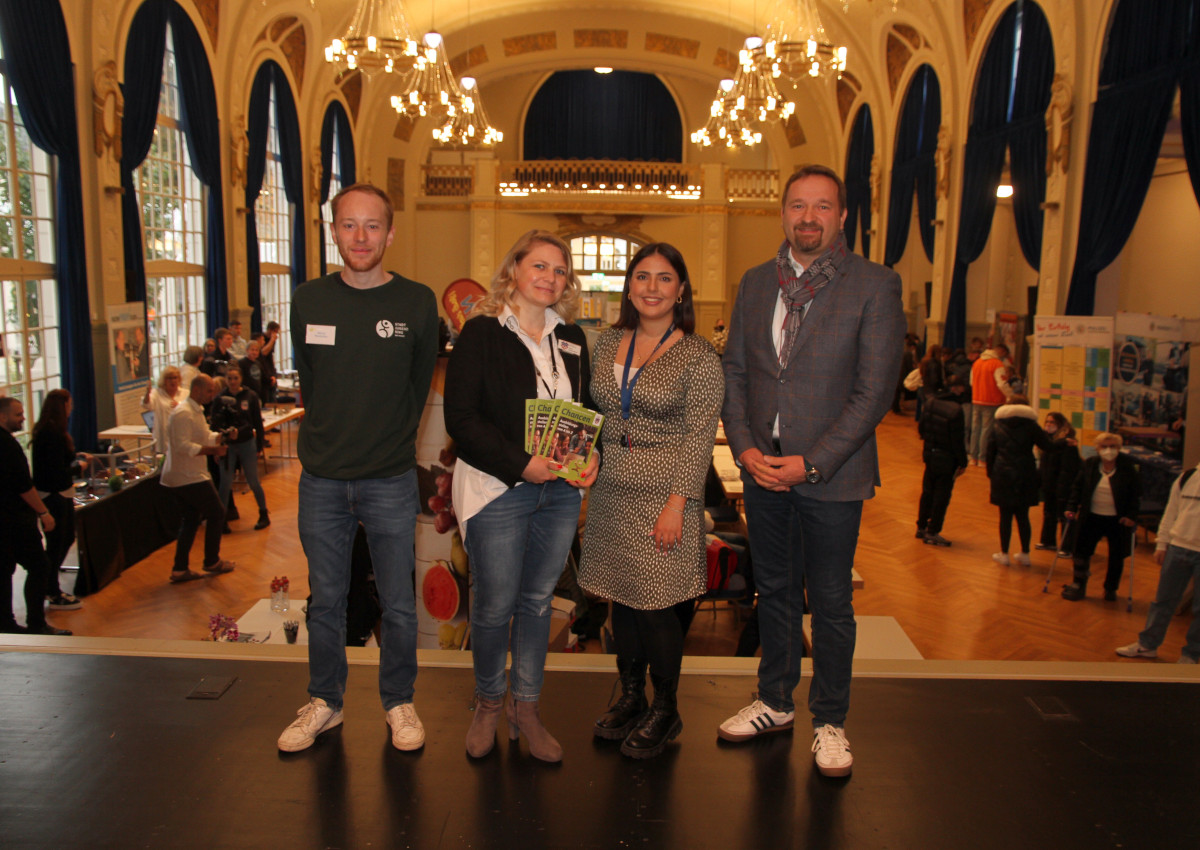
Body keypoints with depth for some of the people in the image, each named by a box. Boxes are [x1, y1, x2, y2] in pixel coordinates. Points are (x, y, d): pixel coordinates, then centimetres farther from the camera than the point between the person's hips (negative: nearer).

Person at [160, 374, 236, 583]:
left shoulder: (196, 411, 16)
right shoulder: (183, 413, -18)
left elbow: (206, 437, 19)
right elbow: (183, 446, -27)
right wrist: (213, 450, -31)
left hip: (178, 478, 10)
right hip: (189, 478, -10)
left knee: (191, 519, 15)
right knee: (216, 513, 2)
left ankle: (180, 570, 17)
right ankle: (212, 562, 14)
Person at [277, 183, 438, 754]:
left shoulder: (417, 302, -4)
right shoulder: (308, 301, 2)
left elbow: (420, 385, 6)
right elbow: (308, 380, 12)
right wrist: (333, 440, 13)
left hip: (391, 480, -2)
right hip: (322, 478, 2)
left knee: (398, 604, 8)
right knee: (325, 600, 14)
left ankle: (398, 701, 28)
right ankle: (325, 702, 32)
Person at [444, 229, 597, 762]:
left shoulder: (572, 338, 11)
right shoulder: (481, 334, -6)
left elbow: (587, 408, 17)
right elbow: (461, 418, -12)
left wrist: (592, 456, -3)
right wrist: (521, 463, -19)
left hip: (560, 492, 5)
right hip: (499, 490, -4)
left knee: (538, 600, 13)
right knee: (495, 605, 4)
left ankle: (526, 708, 28)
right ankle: (488, 703, 29)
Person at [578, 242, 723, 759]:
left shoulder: (698, 357, -7)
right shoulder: (608, 343, 8)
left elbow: (698, 438, -10)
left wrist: (676, 504, -16)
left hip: (663, 496, -5)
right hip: (611, 491, 5)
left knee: (656, 607, 0)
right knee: (620, 598, 13)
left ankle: (665, 712, 21)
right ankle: (630, 698, 31)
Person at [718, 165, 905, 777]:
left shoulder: (874, 286, -7)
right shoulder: (755, 283, 8)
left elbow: (874, 390, -11)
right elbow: (733, 371, 9)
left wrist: (811, 463, -15)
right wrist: (745, 447, -5)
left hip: (831, 474, -4)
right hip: (763, 469, 4)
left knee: (830, 604, 8)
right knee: (774, 591, 17)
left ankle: (829, 722, 26)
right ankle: (775, 703, 34)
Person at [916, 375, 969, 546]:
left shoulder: (931, 402, -2)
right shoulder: (956, 410, -23)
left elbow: (921, 427, 8)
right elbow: (957, 440, -19)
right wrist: (963, 462, -9)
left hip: (929, 454, 7)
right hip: (946, 459, -7)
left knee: (927, 492, 19)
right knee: (942, 496, 5)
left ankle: (921, 527, 29)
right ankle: (932, 533, 13)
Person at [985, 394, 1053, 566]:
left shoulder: (998, 426, 6)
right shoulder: (1030, 425, -2)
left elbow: (990, 453, 7)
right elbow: (1049, 447, -3)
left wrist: (990, 476, 13)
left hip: (1002, 475, 1)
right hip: (1025, 477, -1)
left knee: (1005, 516, 7)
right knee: (1023, 516, 10)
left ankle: (1004, 554, 11)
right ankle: (1025, 554, 17)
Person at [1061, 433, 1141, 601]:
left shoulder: (1128, 467, -8)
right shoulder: (1090, 464, -2)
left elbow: (1136, 493, -4)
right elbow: (1077, 486, 6)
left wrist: (1131, 515, -13)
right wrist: (1071, 507, -2)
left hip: (1118, 520, -2)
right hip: (1092, 517, 2)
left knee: (1116, 556, 9)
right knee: (1082, 551, 2)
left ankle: (1110, 589, 27)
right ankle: (1079, 586, 15)